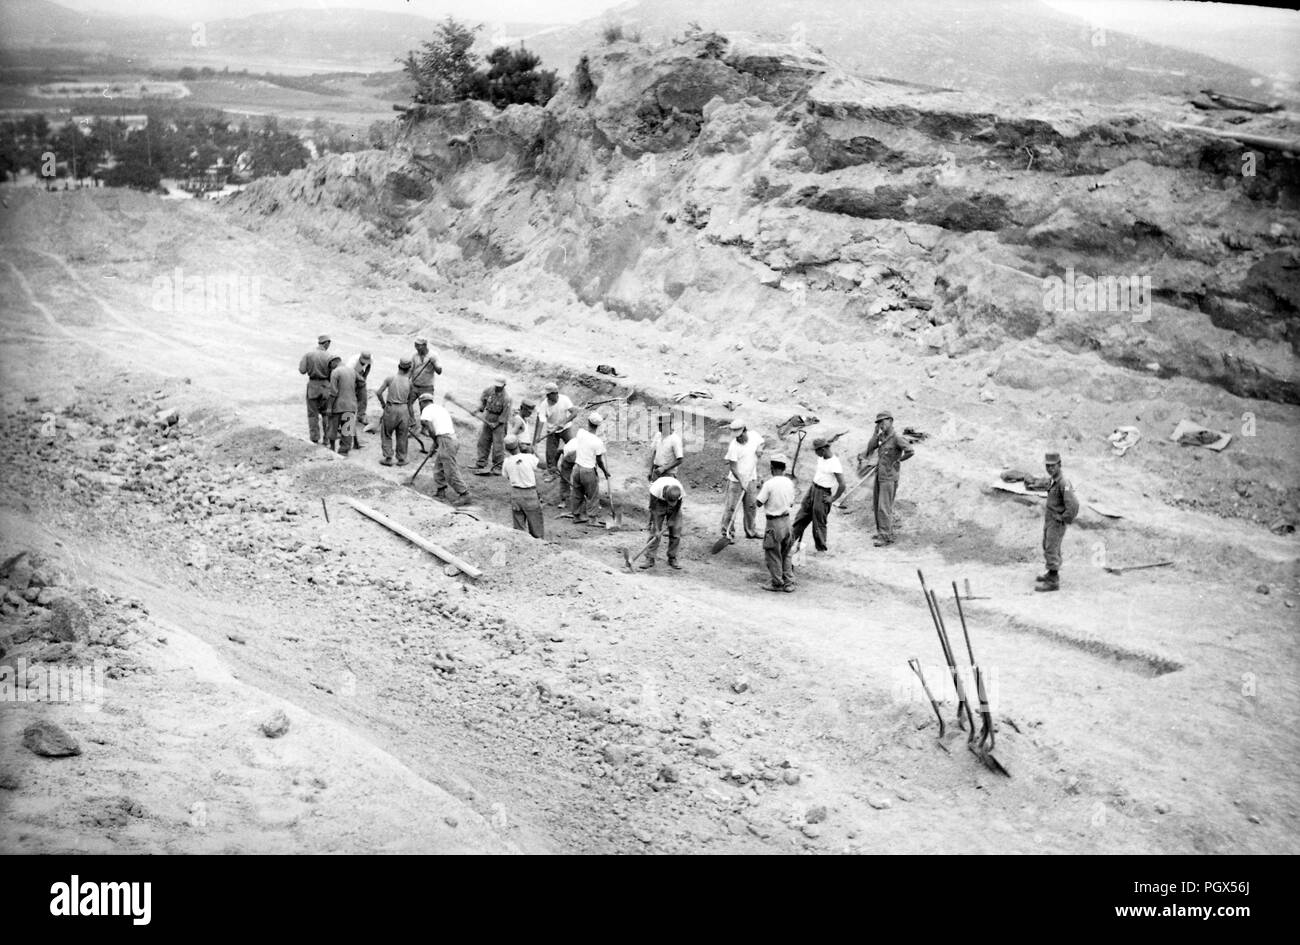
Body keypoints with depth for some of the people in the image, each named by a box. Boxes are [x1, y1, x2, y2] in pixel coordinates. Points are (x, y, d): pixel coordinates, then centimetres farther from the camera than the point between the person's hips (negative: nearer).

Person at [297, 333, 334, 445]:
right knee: (326, 412, 14)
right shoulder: (329, 356, -11)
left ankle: (315, 437, 9)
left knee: (313, 413, 8)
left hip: (312, 385, 1)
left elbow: (302, 370, -8)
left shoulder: (308, 354, -8)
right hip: (325, 385, -1)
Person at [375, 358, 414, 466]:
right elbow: (409, 400, 7)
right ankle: (401, 459, 18)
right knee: (402, 436, 13)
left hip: (391, 408, -2)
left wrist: (383, 403, 10)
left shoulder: (390, 378, -6)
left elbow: (378, 393, -7)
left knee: (386, 434, 12)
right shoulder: (409, 382, -1)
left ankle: (388, 458, 9)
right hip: (404, 409, 2)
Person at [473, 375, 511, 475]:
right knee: (483, 442, 7)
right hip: (487, 419, 5)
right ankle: (481, 464, 14)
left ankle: (498, 466, 4)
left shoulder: (506, 398, -22)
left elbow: (505, 415, -17)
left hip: (499, 422, -5)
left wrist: (496, 424, -15)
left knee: (498, 444, -5)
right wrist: (480, 410, 6)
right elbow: (482, 399, 14)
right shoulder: (488, 390, -7)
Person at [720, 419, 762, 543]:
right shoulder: (734, 446, -19)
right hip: (736, 481, -5)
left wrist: (760, 448, -2)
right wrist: (741, 481, -24)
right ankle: (727, 533, 1)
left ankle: (751, 531, 29)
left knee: (751, 506, 15)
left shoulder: (754, 437, -4)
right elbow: (733, 467, -18)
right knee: (731, 507, -5)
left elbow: (761, 441, 21)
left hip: (751, 480, 5)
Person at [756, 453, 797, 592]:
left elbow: (758, 503, -11)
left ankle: (777, 583, 14)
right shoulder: (789, 483, 1)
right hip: (787, 520, 6)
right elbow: (791, 504, 10)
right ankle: (788, 582, 19)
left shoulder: (769, 484, -18)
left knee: (773, 554, 7)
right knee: (787, 554, 16)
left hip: (774, 522, -6)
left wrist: (759, 491, 5)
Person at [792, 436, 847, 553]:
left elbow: (842, 485, -23)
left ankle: (821, 549, 16)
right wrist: (813, 483, 16)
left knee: (819, 522, 1)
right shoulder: (821, 458, 2)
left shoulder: (835, 464, -23)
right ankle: (794, 540, 23)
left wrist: (833, 499, -15)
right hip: (812, 488, 8)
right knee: (801, 516, 13)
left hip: (822, 494, -8)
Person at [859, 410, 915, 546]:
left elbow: (910, 451, -24)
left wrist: (897, 461, -11)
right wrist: (876, 432, -1)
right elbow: (870, 448, 3)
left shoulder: (896, 438, -15)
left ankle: (886, 536, -6)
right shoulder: (881, 436, 10)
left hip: (889, 477, -8)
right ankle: (882, 532, 23)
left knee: (884, 507, -9)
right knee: (877, 505, 13)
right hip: (879, 475, 8)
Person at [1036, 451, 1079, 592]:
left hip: (1057, 523, -10)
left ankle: (1053, 582, -4)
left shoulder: (1063, 483, -25)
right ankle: (1052, 574, 37)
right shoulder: (1054, 481, 5)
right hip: (1049, 521, 10)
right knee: (1047, 546, 22)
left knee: (1051, 550, -8)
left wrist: (1065, 519, -19)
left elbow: (1073, 505, -32)